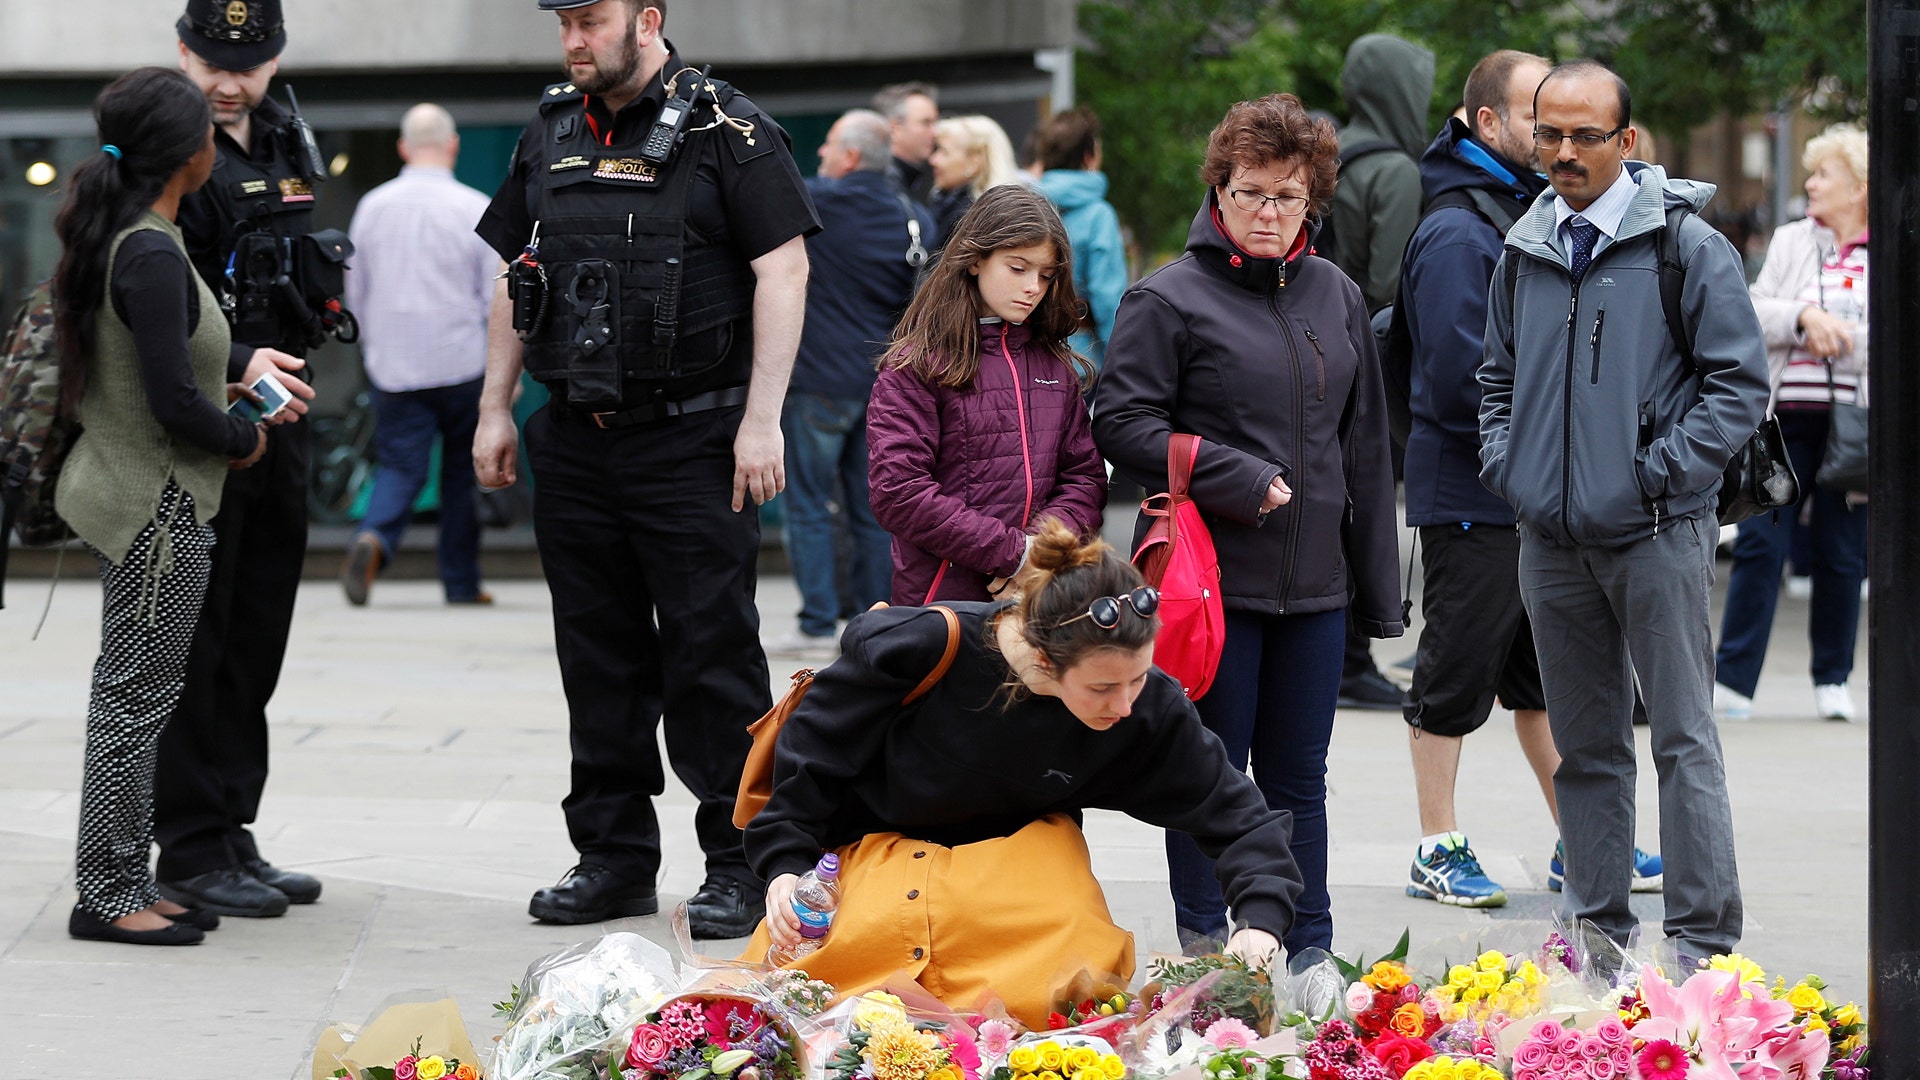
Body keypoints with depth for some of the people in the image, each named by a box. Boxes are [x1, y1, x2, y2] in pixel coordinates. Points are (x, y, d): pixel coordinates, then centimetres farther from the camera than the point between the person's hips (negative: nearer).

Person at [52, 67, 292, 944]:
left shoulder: (114, 238, 9)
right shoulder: (152, 255, -21)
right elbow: (174, 402, -23)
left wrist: (242, 407, 14)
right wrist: (246, 440, -6)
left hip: (124, 498, 10)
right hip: (156, 507, -10)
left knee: (130, 698, 14)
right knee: (136, 699, -3)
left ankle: (126, 885, 20)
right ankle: (105, 895, 3)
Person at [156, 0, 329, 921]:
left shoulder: (282, 141, 14)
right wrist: (238, 364, -33)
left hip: (275, 423, 8)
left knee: (254, 646, 12)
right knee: (192, 647, -4)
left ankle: (232, 836, 19)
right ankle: (191, 852, 1)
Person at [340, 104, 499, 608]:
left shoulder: (372, 207, 4)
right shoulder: (476, 210, -6)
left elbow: (355, 291, 13)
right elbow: (497, 298, -3)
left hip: (392, 364, 2)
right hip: (462, 363, -2)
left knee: (400, 467, 2)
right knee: (462, 471, 13)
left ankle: (373, 538, -28)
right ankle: (461, 581, 19)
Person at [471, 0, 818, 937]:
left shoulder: (726, 131, -6)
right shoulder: (551, 134, 12)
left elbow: (783, 270, -10)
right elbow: (514, 280, 19)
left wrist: (761, 420, -14)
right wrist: (495, 409, 15)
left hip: (691, 437, -6)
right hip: (573, 438, 6)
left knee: (712, 649, -4)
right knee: (597, 653, 9)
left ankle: (739, 863, 2)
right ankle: (613, 855, 18)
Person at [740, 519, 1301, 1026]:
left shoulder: (1148, 708, -22)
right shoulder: (921, 649, -30)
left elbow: (1232, 808, -12)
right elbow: (813, 747, -13)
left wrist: (1259, 919, -29)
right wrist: (786, 864, -14)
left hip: (1023, 846, 1)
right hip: (880, 841, -1)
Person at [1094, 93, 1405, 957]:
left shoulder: (1337, 298, 12)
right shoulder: (1169, 300, -5)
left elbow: (1365, 448, 16)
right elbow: (1122, 423, -10)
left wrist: (1378, 588, 14)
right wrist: (1238, 480, -15)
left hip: (1315, 585, 5)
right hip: (1213, 582, -5)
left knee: (1297, 780, 11)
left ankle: (1310, 956, 17)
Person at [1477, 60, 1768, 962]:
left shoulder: (1686, 246, -5)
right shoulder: (1524, 251, 12)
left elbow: (1740, 380, -6)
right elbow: (1497, 377, 24)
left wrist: (1663, 473, -11)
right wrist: (1505, 463, 8)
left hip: (1654, 537, -5)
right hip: (1550, 539, 5)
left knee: (1683, 740, -4)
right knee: (1583, 746, 12)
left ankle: (1704, 943, -2)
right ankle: (1598, 929, 19)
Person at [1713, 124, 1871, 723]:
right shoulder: (1790, 241, 12)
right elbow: (1754, 313, 3)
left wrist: (1833, 335, -10)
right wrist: (1804, 318, -13)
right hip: (1785, 419, 1)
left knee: (1841, 554, 4)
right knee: (1759, 543, -4)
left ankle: (1833, 680, 17)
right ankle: (1733, 681, -2)